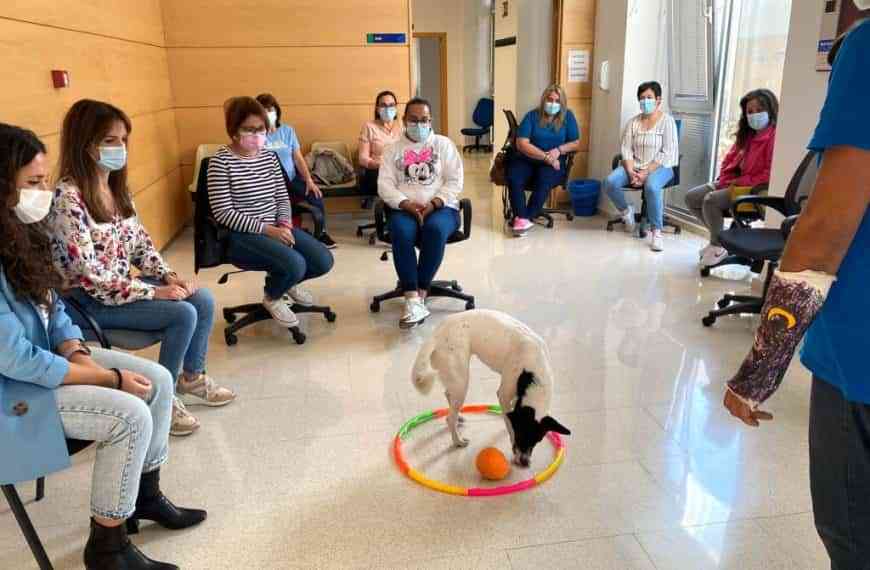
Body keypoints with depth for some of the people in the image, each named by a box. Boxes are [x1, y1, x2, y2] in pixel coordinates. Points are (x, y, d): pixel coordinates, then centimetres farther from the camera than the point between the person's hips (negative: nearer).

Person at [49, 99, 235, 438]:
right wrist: (154, 291, -22)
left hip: (122, 284, 8)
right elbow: (90, 276, -25)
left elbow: (140, 241, 11)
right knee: (183, 314, -21)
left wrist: (168, 276, -5)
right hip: (87, 300, -8)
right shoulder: (67, 198, -22)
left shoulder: (117, 186, 4)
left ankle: (191, 379, 14)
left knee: (204, 300, -5)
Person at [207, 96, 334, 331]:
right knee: (295, 264, -29)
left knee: (324, 261, -9)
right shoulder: (220, 162, -11)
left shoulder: (270, 156, 8)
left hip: (276, 229, 7)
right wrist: (267, 229, -21)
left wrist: (285, 224, -9)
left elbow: (282, 197, 12)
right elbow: (223, 213, -16)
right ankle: (272, 297, 7)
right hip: (240, 235, -6)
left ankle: (285, 282, 24)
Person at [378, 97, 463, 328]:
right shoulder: (393, 149, 15)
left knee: (435, 229, -36)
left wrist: (434, 203, -14)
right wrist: (407, 204, -14)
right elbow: (385, 185, 4)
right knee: (402, 232, -34)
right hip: (404, 209, 1)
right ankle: (413, 300, -36)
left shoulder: (444, 145, 12)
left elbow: (454, 182, 3)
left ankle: (419, 294, -27)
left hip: (441, 207, -1)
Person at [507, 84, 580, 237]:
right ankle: (522, 219, -42)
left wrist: (559, 150, -13)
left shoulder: (567, 116, 8)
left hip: (554, 163, 0)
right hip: (527, 158, 0)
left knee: (544, 180, -35)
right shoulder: (532, 115, 3)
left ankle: (524, 219, -35)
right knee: (514, 178, -32)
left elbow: (576, 143, 8)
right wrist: (545, 156, -17)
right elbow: (522, 143, -8)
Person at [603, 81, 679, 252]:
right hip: (634, 166, 4)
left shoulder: (667, 121, -2)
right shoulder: (633, 122, 12)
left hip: (659, 168, -4)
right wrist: (631, 172, -14)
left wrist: (646, 172, -20)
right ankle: (626, 210, 7)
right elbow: (626, 150, 4)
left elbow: (667, 154, -11)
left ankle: (656, 232, -26)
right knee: (610, 182, -23)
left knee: (651, 186, -39)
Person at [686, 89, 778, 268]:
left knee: (711, 200, -28)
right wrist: (726, 181, 2)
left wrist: (740, 182, -18)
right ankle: (720, 236, 10)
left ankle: (718, 246, -10)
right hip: (734, 183, 9)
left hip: (753, 190, -9)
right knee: (691, 197, -1)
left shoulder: (774, 136, -15)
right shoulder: (747, 134, 14)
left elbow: (770, 174, -23)